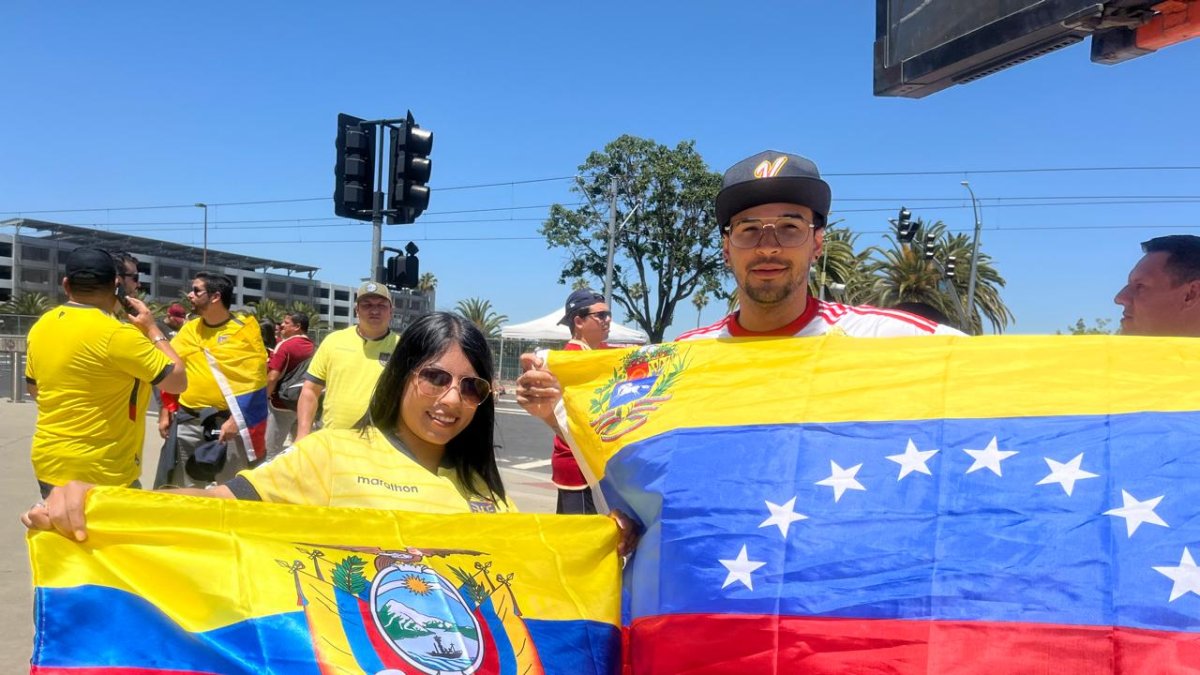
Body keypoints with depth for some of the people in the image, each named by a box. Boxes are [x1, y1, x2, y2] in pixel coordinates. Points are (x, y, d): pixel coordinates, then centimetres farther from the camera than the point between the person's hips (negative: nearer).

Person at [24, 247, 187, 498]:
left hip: (48, 463, 8)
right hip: (99, 473, -8)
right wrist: (152, 330, -2)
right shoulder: (117, 334, -20)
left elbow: (34, 388, 19)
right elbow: (178, 381, -13)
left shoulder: (41, 326, 4)